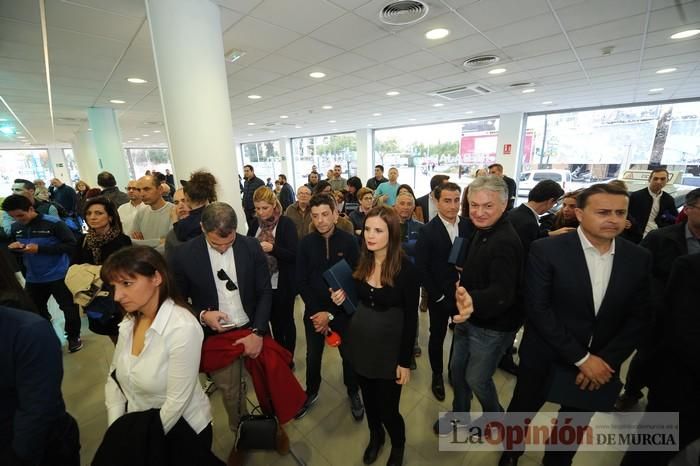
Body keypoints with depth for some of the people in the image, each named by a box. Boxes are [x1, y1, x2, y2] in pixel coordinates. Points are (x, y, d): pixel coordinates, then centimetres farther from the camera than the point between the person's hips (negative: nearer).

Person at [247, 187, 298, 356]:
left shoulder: (286, 223, -12)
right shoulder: (254, 223, 3)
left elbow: (293, 255, -15)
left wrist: (272, 249, -29)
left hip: (282, 284, -4)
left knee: (286, 321, 11)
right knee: (274, 321, 20)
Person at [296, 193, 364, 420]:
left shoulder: (349, 241, -13)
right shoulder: (306, 243, -7)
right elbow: (301, 281, -5)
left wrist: (331, 313, -14)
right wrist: (316, 310, -13)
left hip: (342, 310, -1)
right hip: (314, 310, 2)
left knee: (348, 354, 16)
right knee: (313, 355, 18)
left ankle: (353, 393, 42)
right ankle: (311, 392, 44)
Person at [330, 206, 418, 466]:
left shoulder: (406, 268, -19)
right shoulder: (359, 262, -5)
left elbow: (411, 318, -13)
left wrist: (405, 361, -9)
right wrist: (341, 298, -13)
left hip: (389, 347, -4)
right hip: (359, 342, 4)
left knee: (387, 408, 11)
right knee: (368, 400, 23)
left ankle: (398, 444, 46)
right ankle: (375, 436, 55)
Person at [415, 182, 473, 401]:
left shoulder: (469, 225, -5)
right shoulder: (427, 231, -14)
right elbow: (421, 268, -14)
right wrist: (437, 295, -12)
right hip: (439, 296, -3)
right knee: (437, 337, 15)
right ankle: (437, 375, 39)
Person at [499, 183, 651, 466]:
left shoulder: (639, 258, -4)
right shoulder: (546, 250, -18)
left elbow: (638, 318, -1)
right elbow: (537, 309, -19)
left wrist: (606, 360, -11)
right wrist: (581, 358, -18)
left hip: (600, 365, 4)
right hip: (545, 359, -3)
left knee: (574, 428, 25)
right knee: (522, 413, 19)